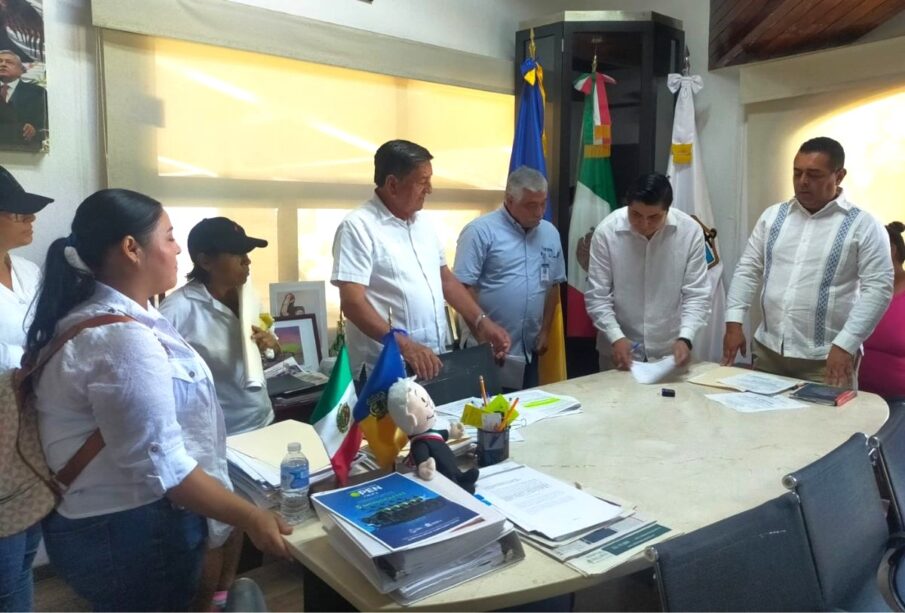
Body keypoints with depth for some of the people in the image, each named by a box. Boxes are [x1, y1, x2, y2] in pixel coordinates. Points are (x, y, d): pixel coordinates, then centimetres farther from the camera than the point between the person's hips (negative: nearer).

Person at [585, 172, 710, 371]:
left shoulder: (690, 231, -12)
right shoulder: (606, 231, -15)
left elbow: (696, 295, -8)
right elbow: (597, 297, -10)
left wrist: (685, 338, -22)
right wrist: (616, 338, -23)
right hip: (619, 347, -1)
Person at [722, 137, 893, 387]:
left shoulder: (863, 225, -4)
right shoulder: (773, 216, 8)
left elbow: (878, 289, -10)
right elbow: (747, 270, 8)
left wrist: (845, 345, -19)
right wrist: (734, 323, -2)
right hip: (767, 350, 4)